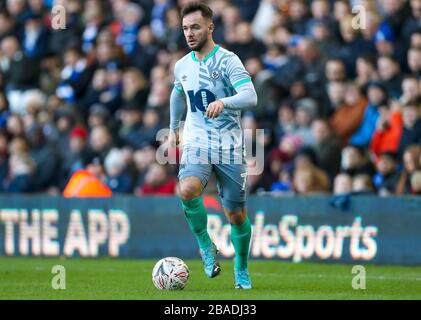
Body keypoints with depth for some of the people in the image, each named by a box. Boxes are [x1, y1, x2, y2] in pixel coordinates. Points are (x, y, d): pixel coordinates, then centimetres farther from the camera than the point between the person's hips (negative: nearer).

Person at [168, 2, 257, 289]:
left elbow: (250, 97, -26)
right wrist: (173, 129, 33)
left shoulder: (228, 60, -11)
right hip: (197, 144, 3)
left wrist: (223, 102, -43)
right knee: (188, 191, -28)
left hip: (229, 147, -3)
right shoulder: (182, 66, 6)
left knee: (236, 215, 2)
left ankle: (242, 270, 27)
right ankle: (206, 246, -5)